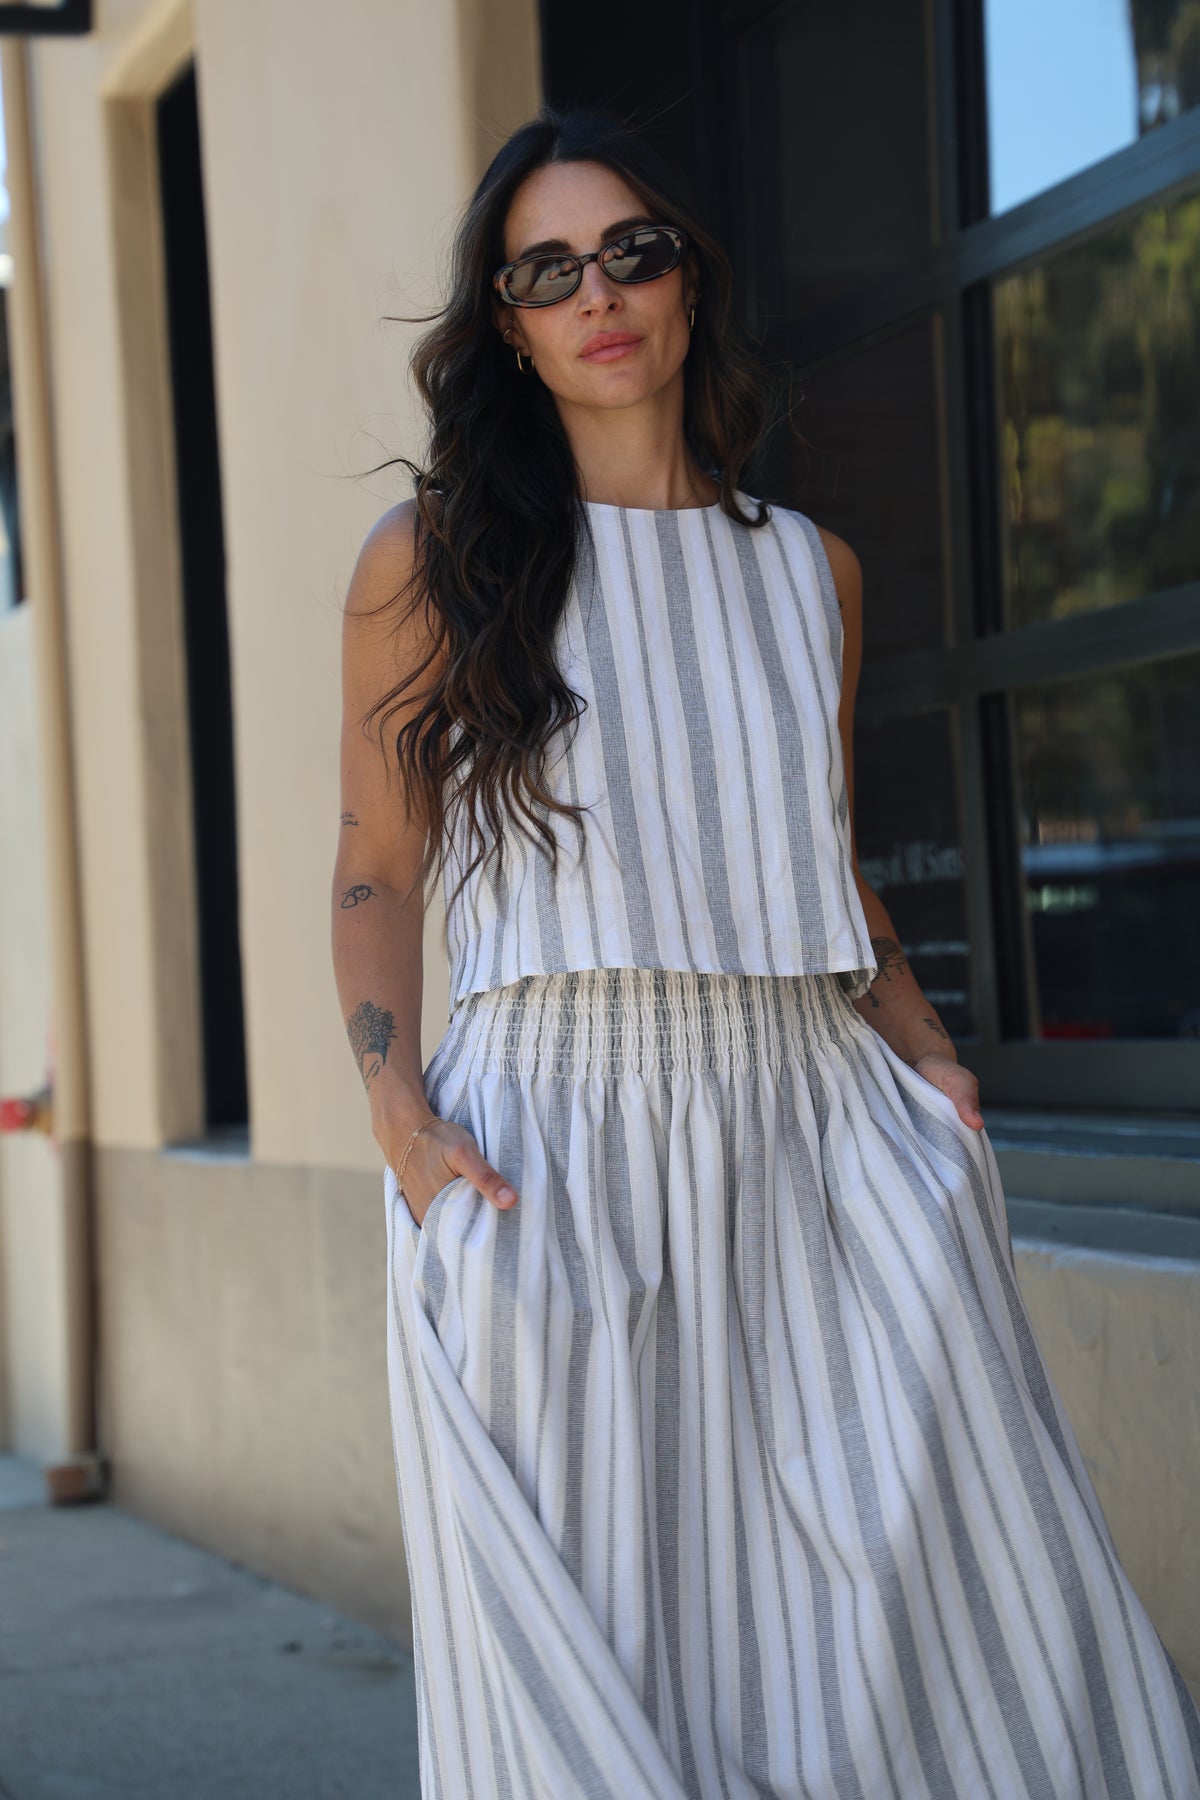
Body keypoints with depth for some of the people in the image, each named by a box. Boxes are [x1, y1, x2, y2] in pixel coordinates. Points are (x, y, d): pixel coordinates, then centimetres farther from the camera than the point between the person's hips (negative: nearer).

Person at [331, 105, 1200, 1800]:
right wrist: (403, 1121, -11)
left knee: (916, 1600, -2)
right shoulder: (431, 559, 5)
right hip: (552, 1129, -3)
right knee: (590, 1644, -2)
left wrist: (925, 1052, 5)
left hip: (807, 1121, 3)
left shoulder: (813, 570, 14)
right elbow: (375, 871, 3)